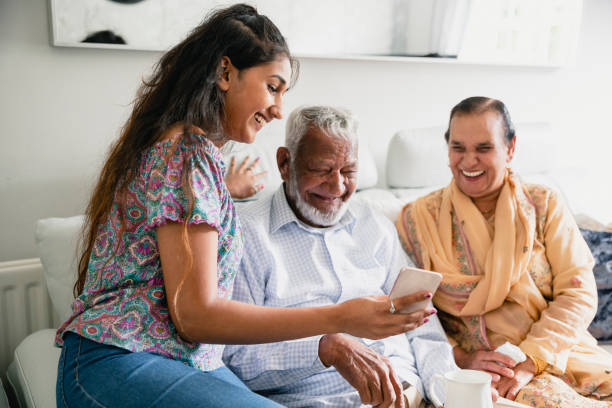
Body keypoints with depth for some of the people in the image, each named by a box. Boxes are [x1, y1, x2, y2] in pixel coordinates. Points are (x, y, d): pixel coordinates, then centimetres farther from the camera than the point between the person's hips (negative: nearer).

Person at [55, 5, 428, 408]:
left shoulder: (195, 148, 16)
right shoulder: (189, 152, -14)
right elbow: (194, 316, -18)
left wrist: (230, 193, 28)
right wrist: (339, 318, -19)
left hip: (191, 362, 9)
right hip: (120, 364, -9)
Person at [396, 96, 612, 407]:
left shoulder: (544, 204, 5)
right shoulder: (419, 218, 0)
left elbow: (578, 293, -2)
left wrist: (529, 362, -15)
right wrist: (459, 358, -15)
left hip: (557, 352, 3)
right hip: (480, 365, -3)